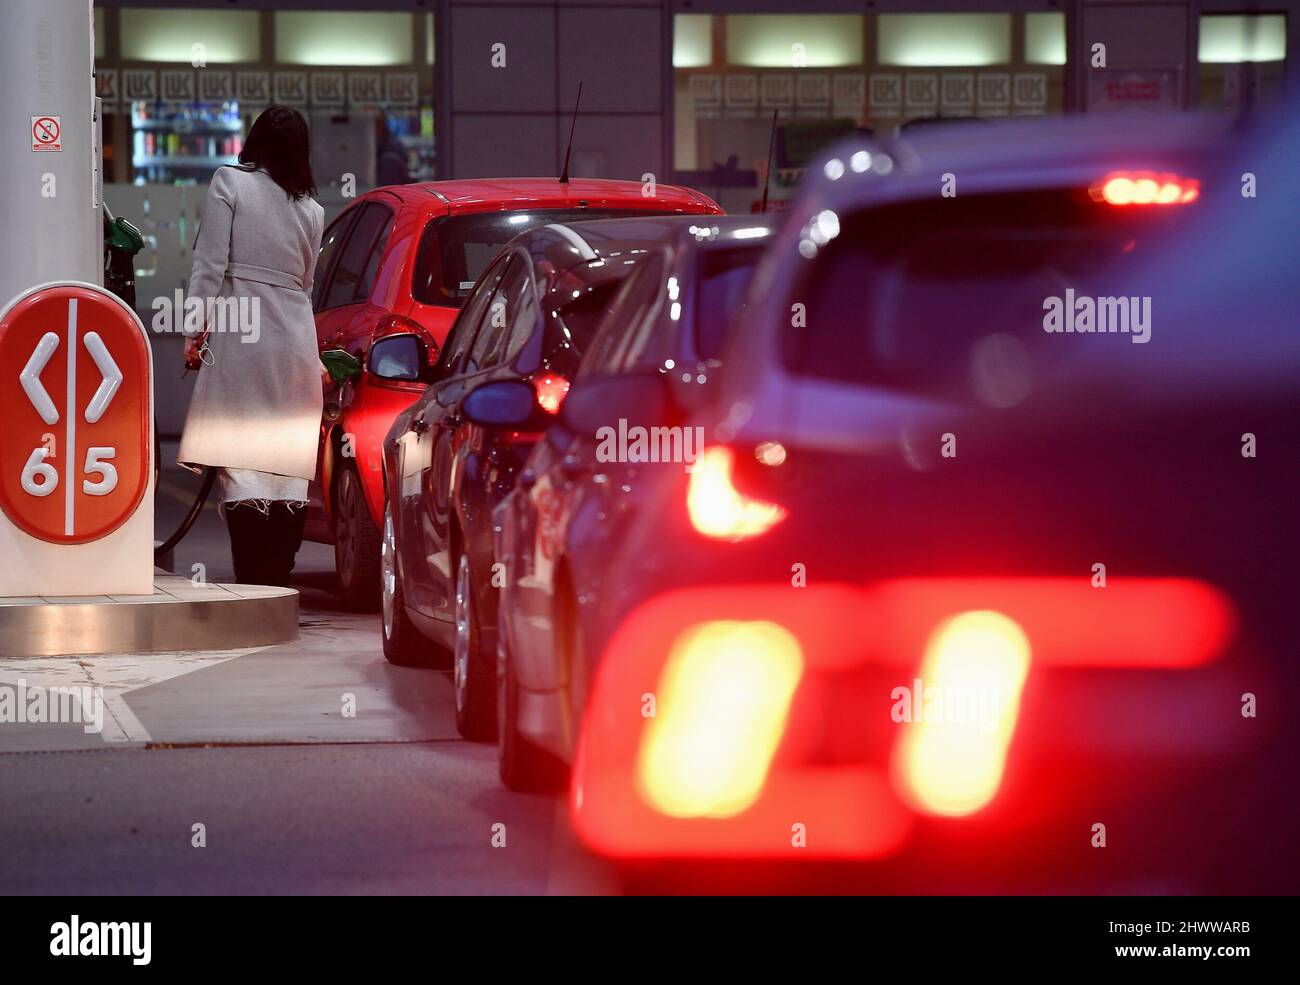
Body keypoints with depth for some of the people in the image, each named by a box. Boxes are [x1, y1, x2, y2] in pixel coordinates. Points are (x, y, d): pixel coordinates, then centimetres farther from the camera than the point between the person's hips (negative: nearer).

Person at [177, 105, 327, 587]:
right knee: (289, 466, 8)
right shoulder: (311, 209, 13)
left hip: (239, 330, -5)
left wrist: (196, 329, -4)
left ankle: (251, 582, -17)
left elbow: (210, 264, -8)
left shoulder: (229, 184, -1)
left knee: (239, 459, -7)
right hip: (295, 337, 5)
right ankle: (278, 579, 8)